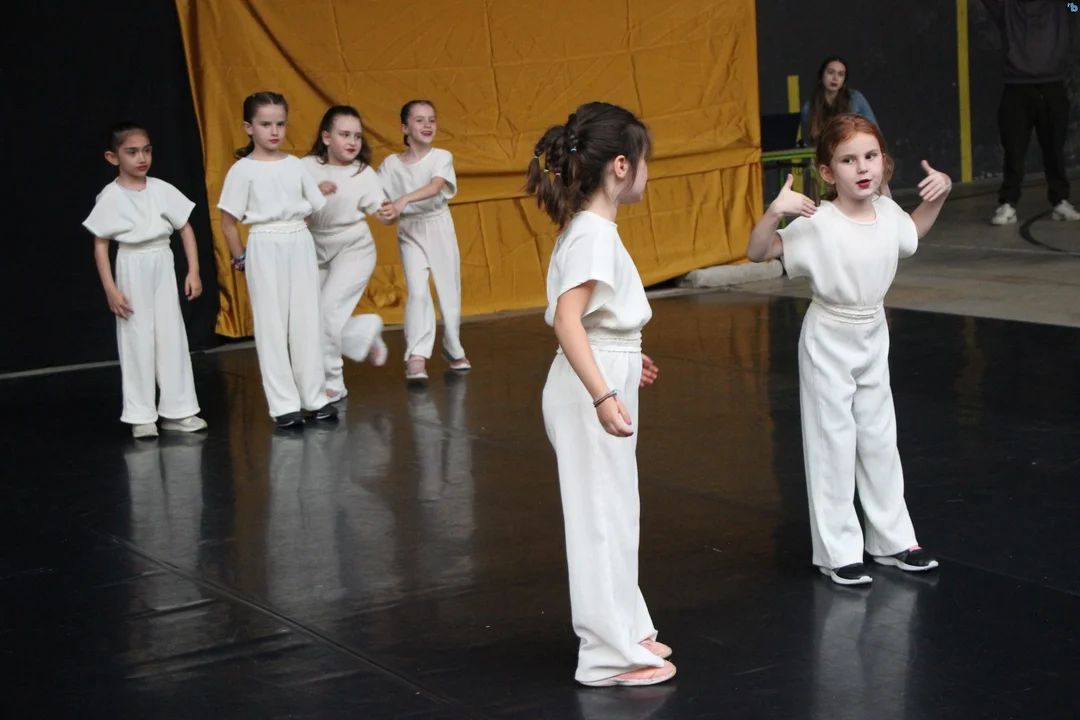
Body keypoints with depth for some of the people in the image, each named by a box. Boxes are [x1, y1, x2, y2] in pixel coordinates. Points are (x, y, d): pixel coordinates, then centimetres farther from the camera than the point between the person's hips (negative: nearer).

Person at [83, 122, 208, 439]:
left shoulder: (161, 189, -2)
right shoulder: (110, 197, -8)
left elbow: (186, 228, 5)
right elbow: (100, 245, -5)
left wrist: (193, 271, 0)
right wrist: (110, 289, -10)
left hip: (163, 266, 3)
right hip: (132, 270, -3)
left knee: (172, 336, 6)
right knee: (137, 341, 3)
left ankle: (177, 410, 16)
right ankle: (141, 416, 10)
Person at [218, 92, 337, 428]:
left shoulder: (295, 165, 6)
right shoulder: (243, 170, -5)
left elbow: (318, 207, 11)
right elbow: (228, 222, -3)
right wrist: (240, 258, -2)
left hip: (301, 244, 4)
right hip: (265, 248, -4)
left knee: (307, 322, 7)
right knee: (272, 326, 1)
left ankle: (315, 397, 17)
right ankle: (284, 404, 6)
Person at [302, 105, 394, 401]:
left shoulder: (364, 173, -11)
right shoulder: (307, 167, -8)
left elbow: (381, 214, -12)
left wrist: (389, 213, -35)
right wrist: (315, 192, -29)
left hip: (354, 249, -4)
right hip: (317, 249, 4)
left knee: (328, 310, -15)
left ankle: (331, 382, 1)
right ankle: (366, 330, 31)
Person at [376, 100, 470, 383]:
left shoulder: (442, 157, -7)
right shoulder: (391, 164, -3)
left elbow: (435, 187, -26)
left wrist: (403, 201, -39)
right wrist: (386, 211, -25)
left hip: (439, 229, 1)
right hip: (410, 233, -1)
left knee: (449, 292, 8)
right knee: (417, 292, -16)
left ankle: (453, 351, 27)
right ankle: (417, 357, -18)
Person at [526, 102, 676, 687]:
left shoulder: (588, 228, 9)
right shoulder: (594, 234, -20)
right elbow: (566, 319, -30)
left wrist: (622, 361, 29)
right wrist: (603, 394, -38)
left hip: (601, 381, 10)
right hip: (590, 393, -10)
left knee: (614, 512, 18)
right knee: (601, 516, 0)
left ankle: (625, 630, 31)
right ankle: (610, 653, 11)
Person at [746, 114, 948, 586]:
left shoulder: (887, 212, -4)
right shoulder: (817, 224, -22)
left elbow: (914, 230, 19)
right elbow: (757, 252, -25)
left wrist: (940, 194, 5)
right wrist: (774, 212, -40)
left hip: (874, 336, 6)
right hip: (828, 339, -6)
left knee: (879, 439, 16)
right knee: (832, 444, 2)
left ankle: (892, 540, 29)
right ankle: (837, 552, 13)